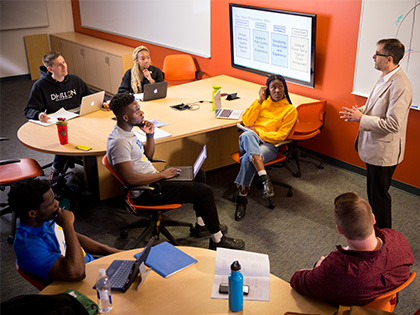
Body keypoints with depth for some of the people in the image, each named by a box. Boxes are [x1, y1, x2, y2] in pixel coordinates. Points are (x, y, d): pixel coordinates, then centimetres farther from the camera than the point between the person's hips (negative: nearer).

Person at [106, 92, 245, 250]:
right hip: (146, 192, -11)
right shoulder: (119, 142, -26)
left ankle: (201, 225, 27)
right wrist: (161, 174, -19)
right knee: (205, 191, -10)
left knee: (199, 175, 18)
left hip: (152, 180, 11)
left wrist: (150, 135, -1)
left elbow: (148, 155, 18)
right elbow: (129, 179, -30)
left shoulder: (126, 132, 6)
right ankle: (217, 240, 5)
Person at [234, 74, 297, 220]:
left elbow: (280, 135, -1)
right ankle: (264, 178, -44)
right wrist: (259, 101, 3)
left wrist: (259, 133, -12)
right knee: (247, 135, -38)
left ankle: (242, 197, -22)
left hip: (269, 144, -2)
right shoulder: (262, 102, 19)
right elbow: (246, 121, 7)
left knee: (248, 159, -36)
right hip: (249, 141, 3)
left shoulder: (290, 110, 8)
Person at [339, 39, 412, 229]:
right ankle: (373, 222, 44)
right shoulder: (385, 78, 5)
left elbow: (393, 124, -29)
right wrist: (361, 110, 1)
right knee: (373, 190, 25)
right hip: (374, 147, 10)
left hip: (384, 151, -10)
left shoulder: (400, 86, -27)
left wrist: (361, 119, -24)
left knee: (379, 193, 6)